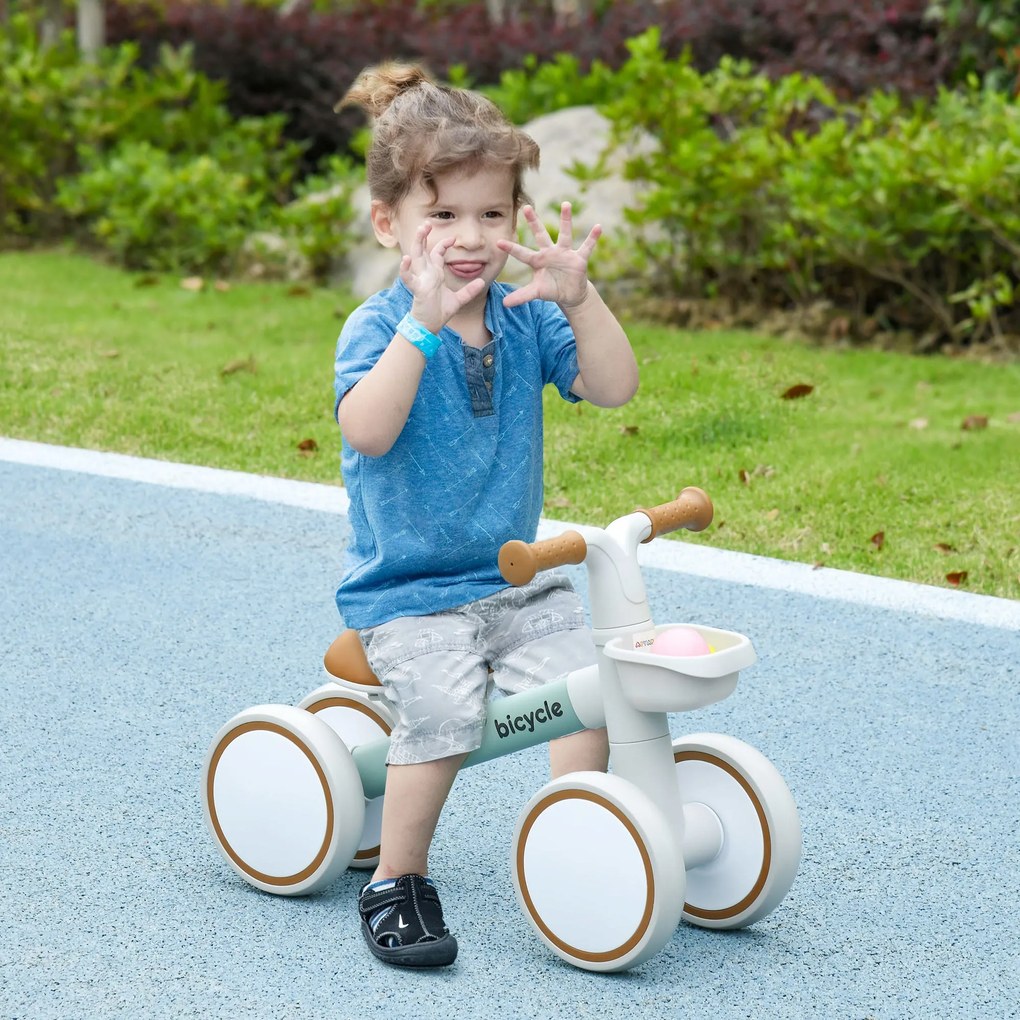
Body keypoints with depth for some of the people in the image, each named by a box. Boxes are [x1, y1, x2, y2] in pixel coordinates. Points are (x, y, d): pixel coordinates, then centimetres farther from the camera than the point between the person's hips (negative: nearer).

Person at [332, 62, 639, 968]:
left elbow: (615, 388, -7)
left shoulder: (526, 318, 5)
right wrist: (424, 323, -35)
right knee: (444, 708, -27)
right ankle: (396, 881, -7)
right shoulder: (378, 328, -9)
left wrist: (580, 300, -21)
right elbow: (367, 430, -28)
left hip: (516, 577, 5)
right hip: (404, 590, -4)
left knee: (589, 682, -17)